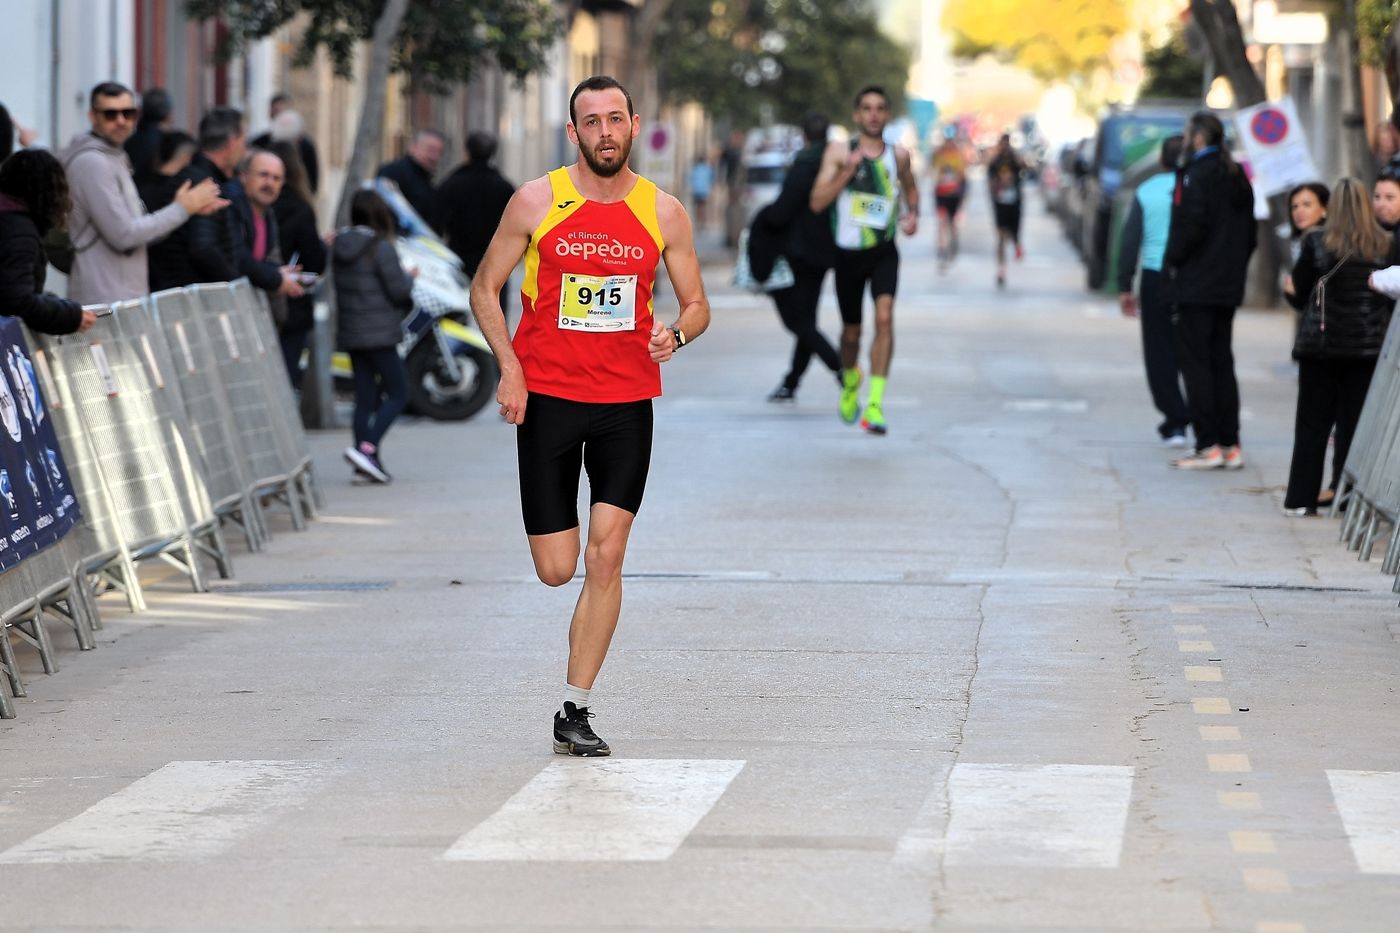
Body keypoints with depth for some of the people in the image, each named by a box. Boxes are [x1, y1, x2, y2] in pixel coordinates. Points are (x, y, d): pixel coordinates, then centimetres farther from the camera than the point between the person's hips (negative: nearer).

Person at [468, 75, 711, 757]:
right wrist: (509, 366, -9)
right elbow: (485, 288, 5)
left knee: (606, 556, -10)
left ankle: (575, 710, -2)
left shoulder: (663, 213, 2)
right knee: (556, 569, -3)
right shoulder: (536, 201, -2)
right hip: (547, 398, -1)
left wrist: (674, 335, -13)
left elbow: (697, 305, 10)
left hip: (626, 403, 1)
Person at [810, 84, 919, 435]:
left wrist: (913, 214, 5)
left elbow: (910, 187, 25)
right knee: (851, 331, 12)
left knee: (884, 317, -22)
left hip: (884, 251, 0)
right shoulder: (839, 152, -2)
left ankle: (876, 403, -26)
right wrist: (847, 170, -20)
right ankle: (850, 379, 45)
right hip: (848, 252, 0)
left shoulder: (898, 155, 4)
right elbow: (817, 202, -9)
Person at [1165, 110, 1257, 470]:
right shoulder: (1237, 177, 12)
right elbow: (1250, 233, 16)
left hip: (1196, 285, -8)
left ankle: (1208, 446, -8)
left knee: (1195, 362, -4)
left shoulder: (1196, 174, -14)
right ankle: (1230, 445, 11)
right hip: (1229, 285, 8)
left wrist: (1172, 260, -8)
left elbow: (1192, 224, -22)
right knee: (1221, 362, 12)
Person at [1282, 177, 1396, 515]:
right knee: (1354, 422, 6)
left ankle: (1302, 498, 7)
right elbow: (1393, 298, 2)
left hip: (1321, 345, -1)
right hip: (1369, 347, 1)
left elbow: (1299, 295, 0)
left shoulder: (1316, 243, -6)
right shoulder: (1387, 246, -2)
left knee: (1312, 424, 7)